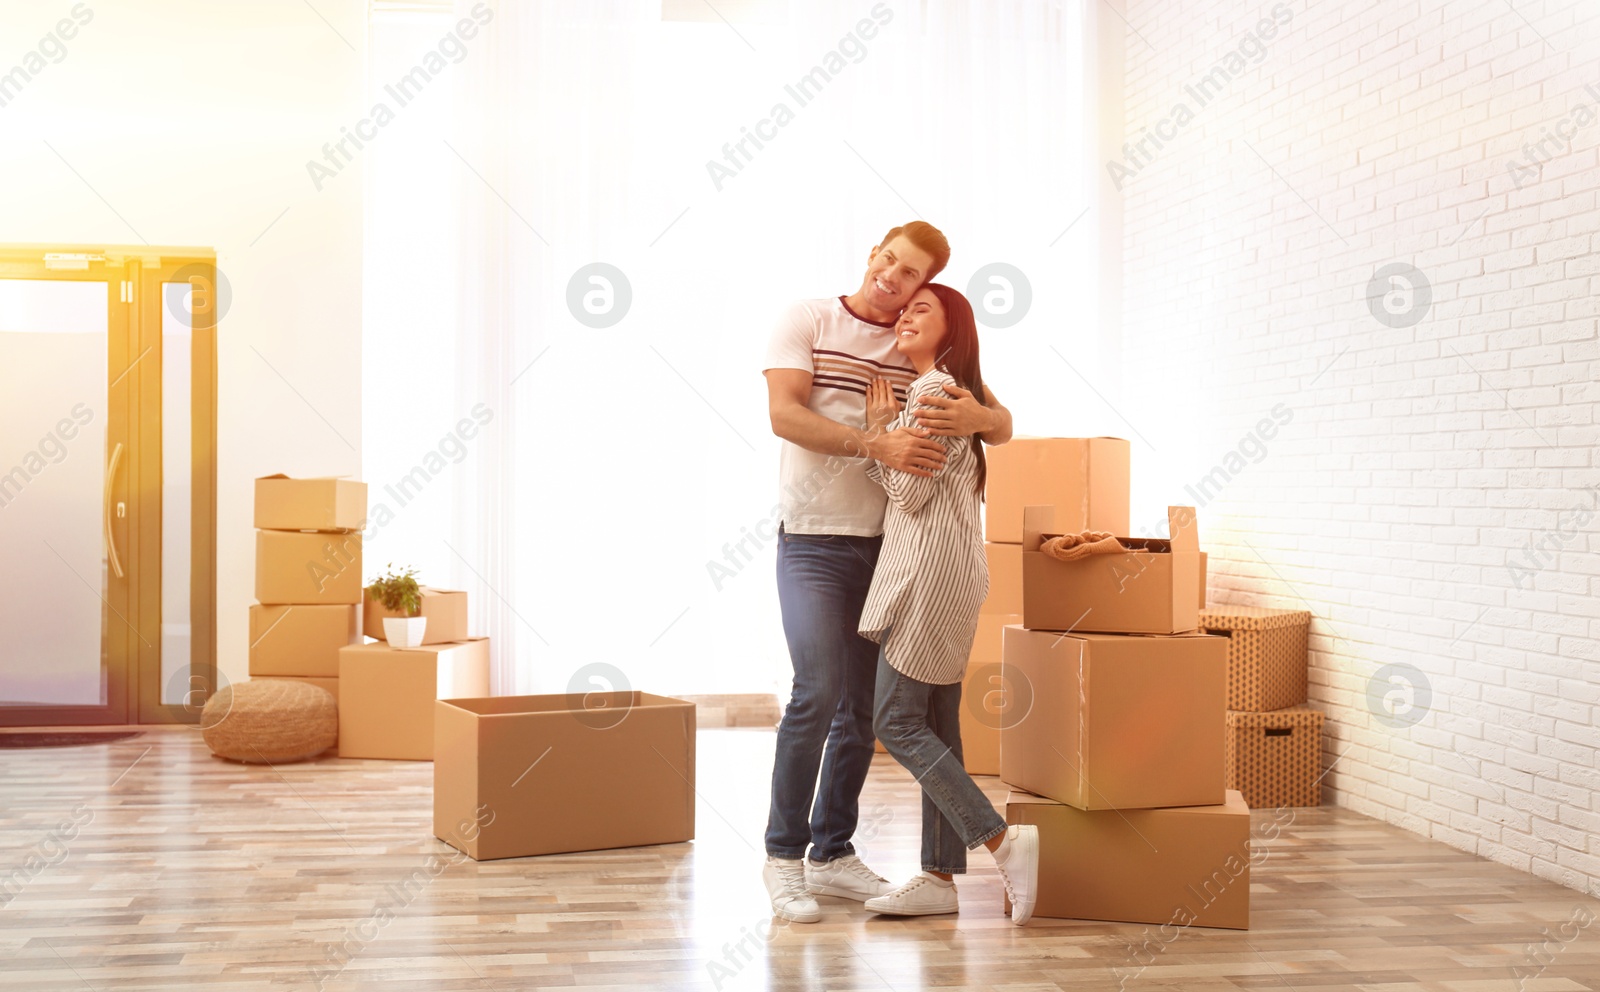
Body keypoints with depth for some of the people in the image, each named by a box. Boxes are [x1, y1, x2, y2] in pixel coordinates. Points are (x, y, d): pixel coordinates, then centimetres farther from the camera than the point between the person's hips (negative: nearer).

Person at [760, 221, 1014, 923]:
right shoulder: (808, 321, 1)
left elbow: (1004, 426, 5)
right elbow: (784, 415, -13)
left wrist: (976, 416, -21)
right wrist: (878, 445, -24)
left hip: (886, 545, 4)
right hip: (813, 541, -4)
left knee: (864, 705, 7)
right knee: (818, 690, -16)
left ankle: (832, 853, 19)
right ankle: (783, 855, -3)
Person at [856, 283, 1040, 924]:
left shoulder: (933, 391, -11)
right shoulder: (940, 393, 21)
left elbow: (910, 492, -14)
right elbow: (902, 492, 17)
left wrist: (880, 428, -4)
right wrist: (883, 431, 9)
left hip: (932, 574, -10)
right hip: (939, 575, 10)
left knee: (896, 720, -9)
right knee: (934, 726, 8)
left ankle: (1003, 841, -10)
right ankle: (939, 876, 11)